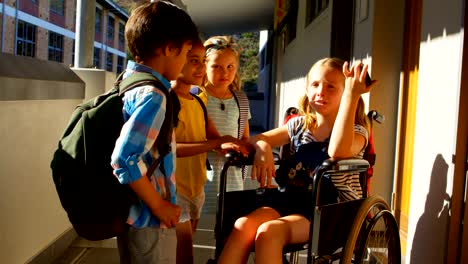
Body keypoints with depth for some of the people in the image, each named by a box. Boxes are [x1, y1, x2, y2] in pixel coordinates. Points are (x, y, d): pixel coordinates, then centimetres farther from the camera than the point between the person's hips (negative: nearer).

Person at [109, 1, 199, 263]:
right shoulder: (153, 95, -22)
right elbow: (124, 159, -29)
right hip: (149, 221, -9)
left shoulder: (129, 84, 6)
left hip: (129, 214, 9)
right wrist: (159, 206, -19)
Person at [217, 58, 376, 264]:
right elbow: (257, 139, 17)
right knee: (243, 225, -25)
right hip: (294, 200, 5)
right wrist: (262, 148, -9)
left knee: (269, 231, -31)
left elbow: (337, 152, -28)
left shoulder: (356, 131, -3)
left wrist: (352, 94, -27)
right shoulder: (299, 125, 13)